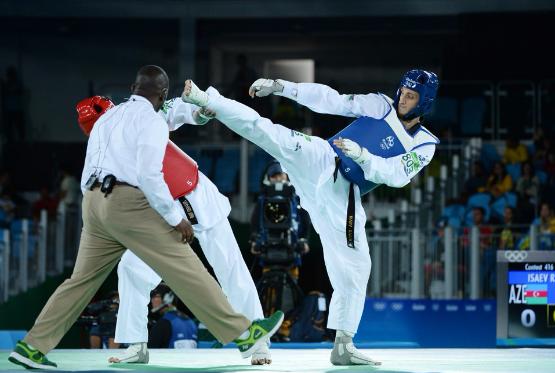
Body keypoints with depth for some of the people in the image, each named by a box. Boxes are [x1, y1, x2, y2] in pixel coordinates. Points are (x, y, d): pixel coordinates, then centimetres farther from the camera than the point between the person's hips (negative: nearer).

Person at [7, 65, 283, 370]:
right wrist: (175, 218, -10)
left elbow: (87, 176, 22)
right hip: (129, 202, -8)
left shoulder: (106, 119, 21)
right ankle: (243, 333, -3)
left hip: (94, 202, 8)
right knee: (186, 271, -5)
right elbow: (149, 175, -16)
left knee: (82, 279, 12)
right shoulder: (152, 121, -4)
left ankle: (32, 347, 9)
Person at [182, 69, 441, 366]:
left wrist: (361, 155, -26)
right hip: (320, 161, -1)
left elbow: (394, 174, -10)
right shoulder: (381, 105, 7)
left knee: (354, 270, -1)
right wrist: (280, 86, -5)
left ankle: (343, 345, 8)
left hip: (343, 197, 1)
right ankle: (205, 99, -35)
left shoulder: (424, 146, 5)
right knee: (272, 134, -27)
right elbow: (330, 100, 3)